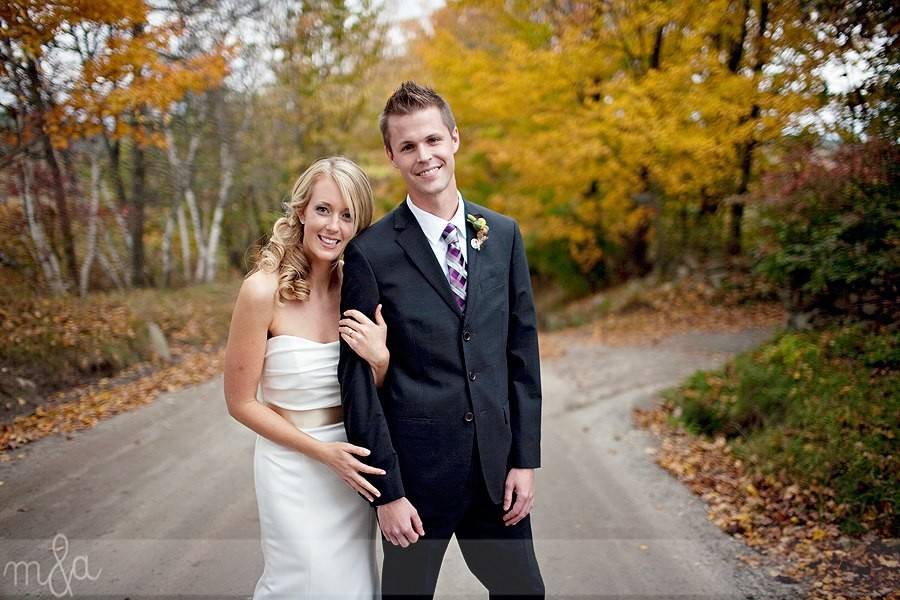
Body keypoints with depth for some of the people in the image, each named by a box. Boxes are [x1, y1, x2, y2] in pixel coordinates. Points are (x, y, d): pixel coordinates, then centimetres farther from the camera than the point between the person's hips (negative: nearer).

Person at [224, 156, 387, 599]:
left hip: (352, 464, 5)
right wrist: (322, 451, -16)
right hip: (294, 467, -4)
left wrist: (381, 359, -19)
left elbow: (376, 397, 2)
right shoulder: (264, 290, -18)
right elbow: (241, 402, -11)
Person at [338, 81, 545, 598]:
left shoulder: (503, 235, 2)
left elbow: (523, 349, 4)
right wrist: (386, 492, -9)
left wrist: (526, 458, 1)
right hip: (417, 466, -3)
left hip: (497, 462, 4)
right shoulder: (371, 253, -9)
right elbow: (357, 377, -8)